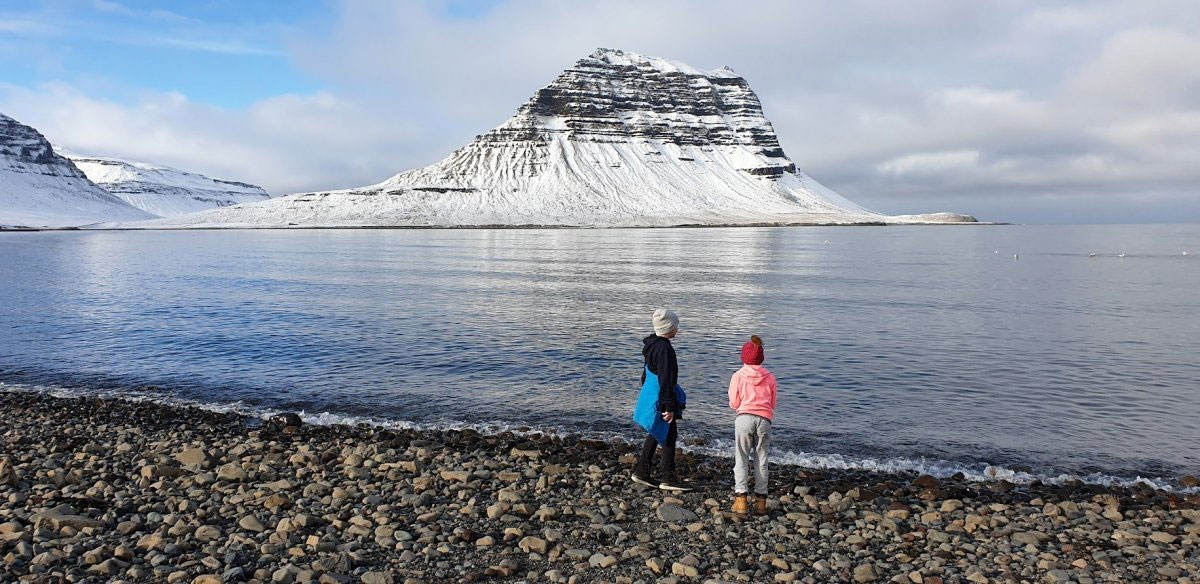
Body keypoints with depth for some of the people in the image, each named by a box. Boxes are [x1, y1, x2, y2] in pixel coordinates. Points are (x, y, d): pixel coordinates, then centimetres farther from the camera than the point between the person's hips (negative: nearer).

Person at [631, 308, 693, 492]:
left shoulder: (651, 345, 11)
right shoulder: (664, 349, -21)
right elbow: (666, 381, -22)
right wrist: (669, 407, -20)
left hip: (649, 396, 10)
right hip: (660, 400, -10)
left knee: (655, 434, 18)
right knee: (669, 435, 0)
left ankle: (641, 471, 24)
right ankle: (668, 478, 7)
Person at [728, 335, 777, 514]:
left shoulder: (738, 376, 2)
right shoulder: (770, 377, 8)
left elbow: (733, 403, 5)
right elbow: (772, 404, 14)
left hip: (744, 418, -2)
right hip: (764, 420, 2)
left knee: (741, 459, 5)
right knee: (761, 461, 10)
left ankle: (741, 498, -3)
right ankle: (761, 501, 11)